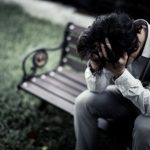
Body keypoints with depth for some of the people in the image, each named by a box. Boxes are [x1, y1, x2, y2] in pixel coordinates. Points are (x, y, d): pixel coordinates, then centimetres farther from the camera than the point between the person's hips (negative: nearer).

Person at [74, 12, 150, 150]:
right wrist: (95, 65, -34)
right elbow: (96, 89, -13)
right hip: (127, 96, 4)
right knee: (84, 101, -14)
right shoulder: (113, 46, -22)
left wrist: (120, 73, -42)